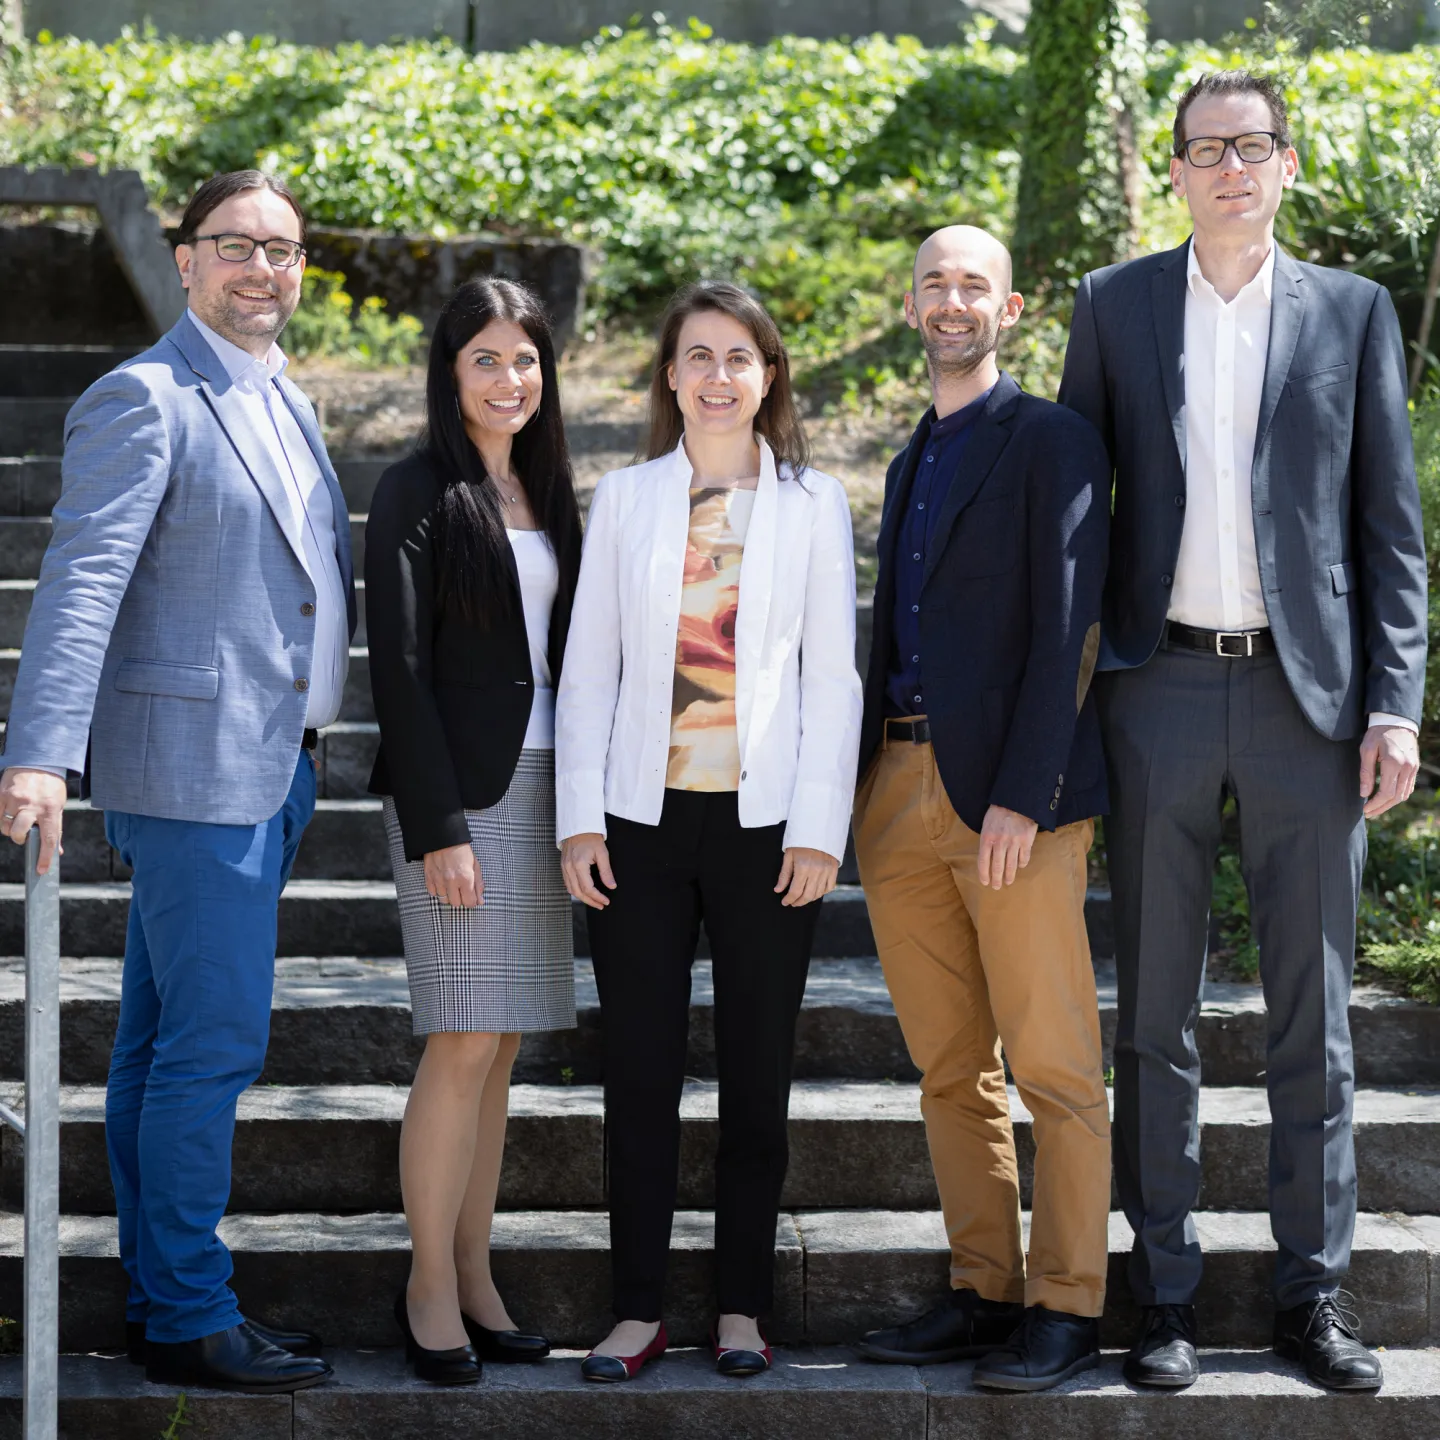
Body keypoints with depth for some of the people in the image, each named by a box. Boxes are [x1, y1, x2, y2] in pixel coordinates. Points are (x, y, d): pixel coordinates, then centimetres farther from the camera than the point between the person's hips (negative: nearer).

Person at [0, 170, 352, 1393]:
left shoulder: (283, 404, 16)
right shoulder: (145, 399, -11)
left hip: (270, 771, 9)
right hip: (193, 765, -9)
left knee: (163, 1041, 14)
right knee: (214, 1040, -7)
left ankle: (161, 1297, 20)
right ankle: (190, 1319, 1)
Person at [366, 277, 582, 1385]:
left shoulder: (547, 491, 15)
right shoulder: (419, 493, -5)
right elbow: (399, 665, -10)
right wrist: (438, 827, -15)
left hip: (542, 788, 6)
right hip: (459, 789, -6)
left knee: (501, 1046, 7)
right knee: (466, 1041, -9)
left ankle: (476, 1279, 13)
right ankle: (430, 1288, 0)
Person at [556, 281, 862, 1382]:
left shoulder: (813, 504, 5)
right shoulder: (626, 499, 8)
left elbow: (832, 676, 3)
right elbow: (588, 666, 7)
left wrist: (818, 830, -5)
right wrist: (580, 819, -1)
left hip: (765, 824, -1)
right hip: (643, 822, 1)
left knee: (757, 1073, 5)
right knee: (640, 1070, 2)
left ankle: (743, 1308, 14)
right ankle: (640, 1308, 10)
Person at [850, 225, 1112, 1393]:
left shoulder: (1052, 442, -2)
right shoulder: (912, 462, 21)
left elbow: (1068, 627, -10)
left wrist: (1022, 796, -17)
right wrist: (864, 793, 13)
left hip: (1011, 795, -7)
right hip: (900, 791, 7)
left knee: (1055, 1067, -3)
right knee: (951, 1070, 8)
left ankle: (1067, 1308, 2)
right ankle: (985, 1292, 15)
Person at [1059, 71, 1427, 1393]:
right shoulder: (1115, 305, 8)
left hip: (1306, 694, 0)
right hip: (1160, 690, 0)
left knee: (1313, 1015, 4)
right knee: (1155, 1012, 5)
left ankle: (1314, 1293, 14)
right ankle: (1164, 1292, 13)